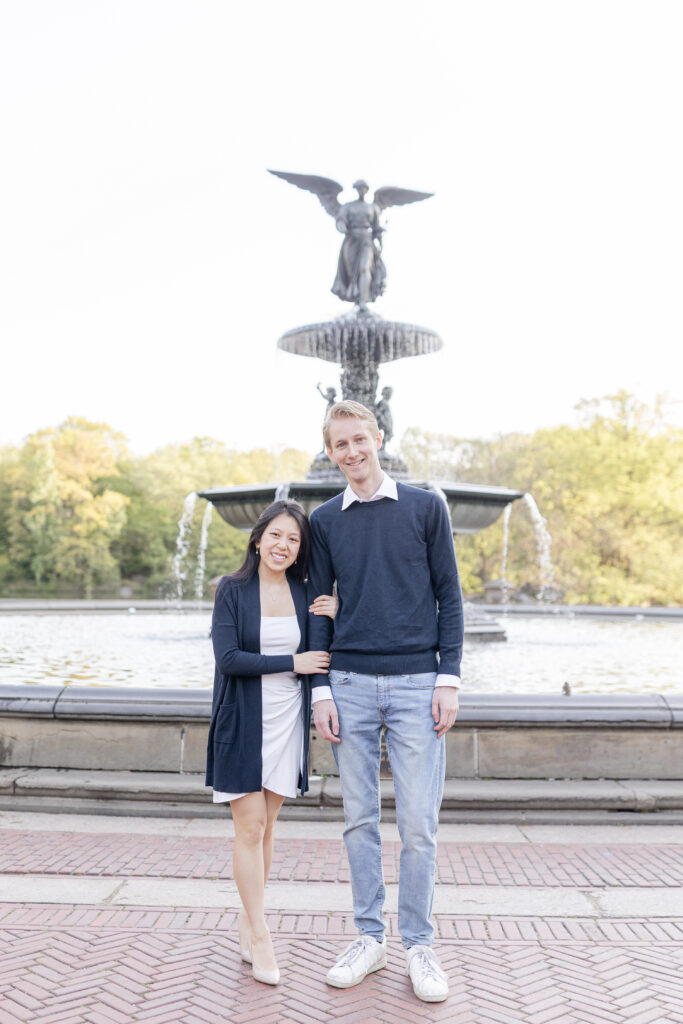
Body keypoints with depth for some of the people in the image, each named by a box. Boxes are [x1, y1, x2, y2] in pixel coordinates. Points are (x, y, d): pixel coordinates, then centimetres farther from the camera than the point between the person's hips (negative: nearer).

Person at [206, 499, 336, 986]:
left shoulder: (306, 593, 4)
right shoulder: (233, 590, -5)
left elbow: (323, 657, 7)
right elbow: (227, 658, -13)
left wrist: (335, 617, -10)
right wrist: (292, 662, -14)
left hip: (287, 721, 3)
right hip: (242, 722, -3)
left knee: (266, 826, 11)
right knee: (250, 828, 0)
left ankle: (247, 916, 28)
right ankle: (259, 935, 12)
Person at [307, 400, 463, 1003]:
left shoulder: (425, 506, 3)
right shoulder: (325, 520, 8)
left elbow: (449, 596, 3)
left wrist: (449, 678, -4)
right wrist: (321, 690, 2)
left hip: (417, 684, -2)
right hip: (350, 685, 2)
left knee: (419, 824, 2)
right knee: (360, 820, 9)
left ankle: (419, 945, 19)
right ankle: (370, 938, 25)